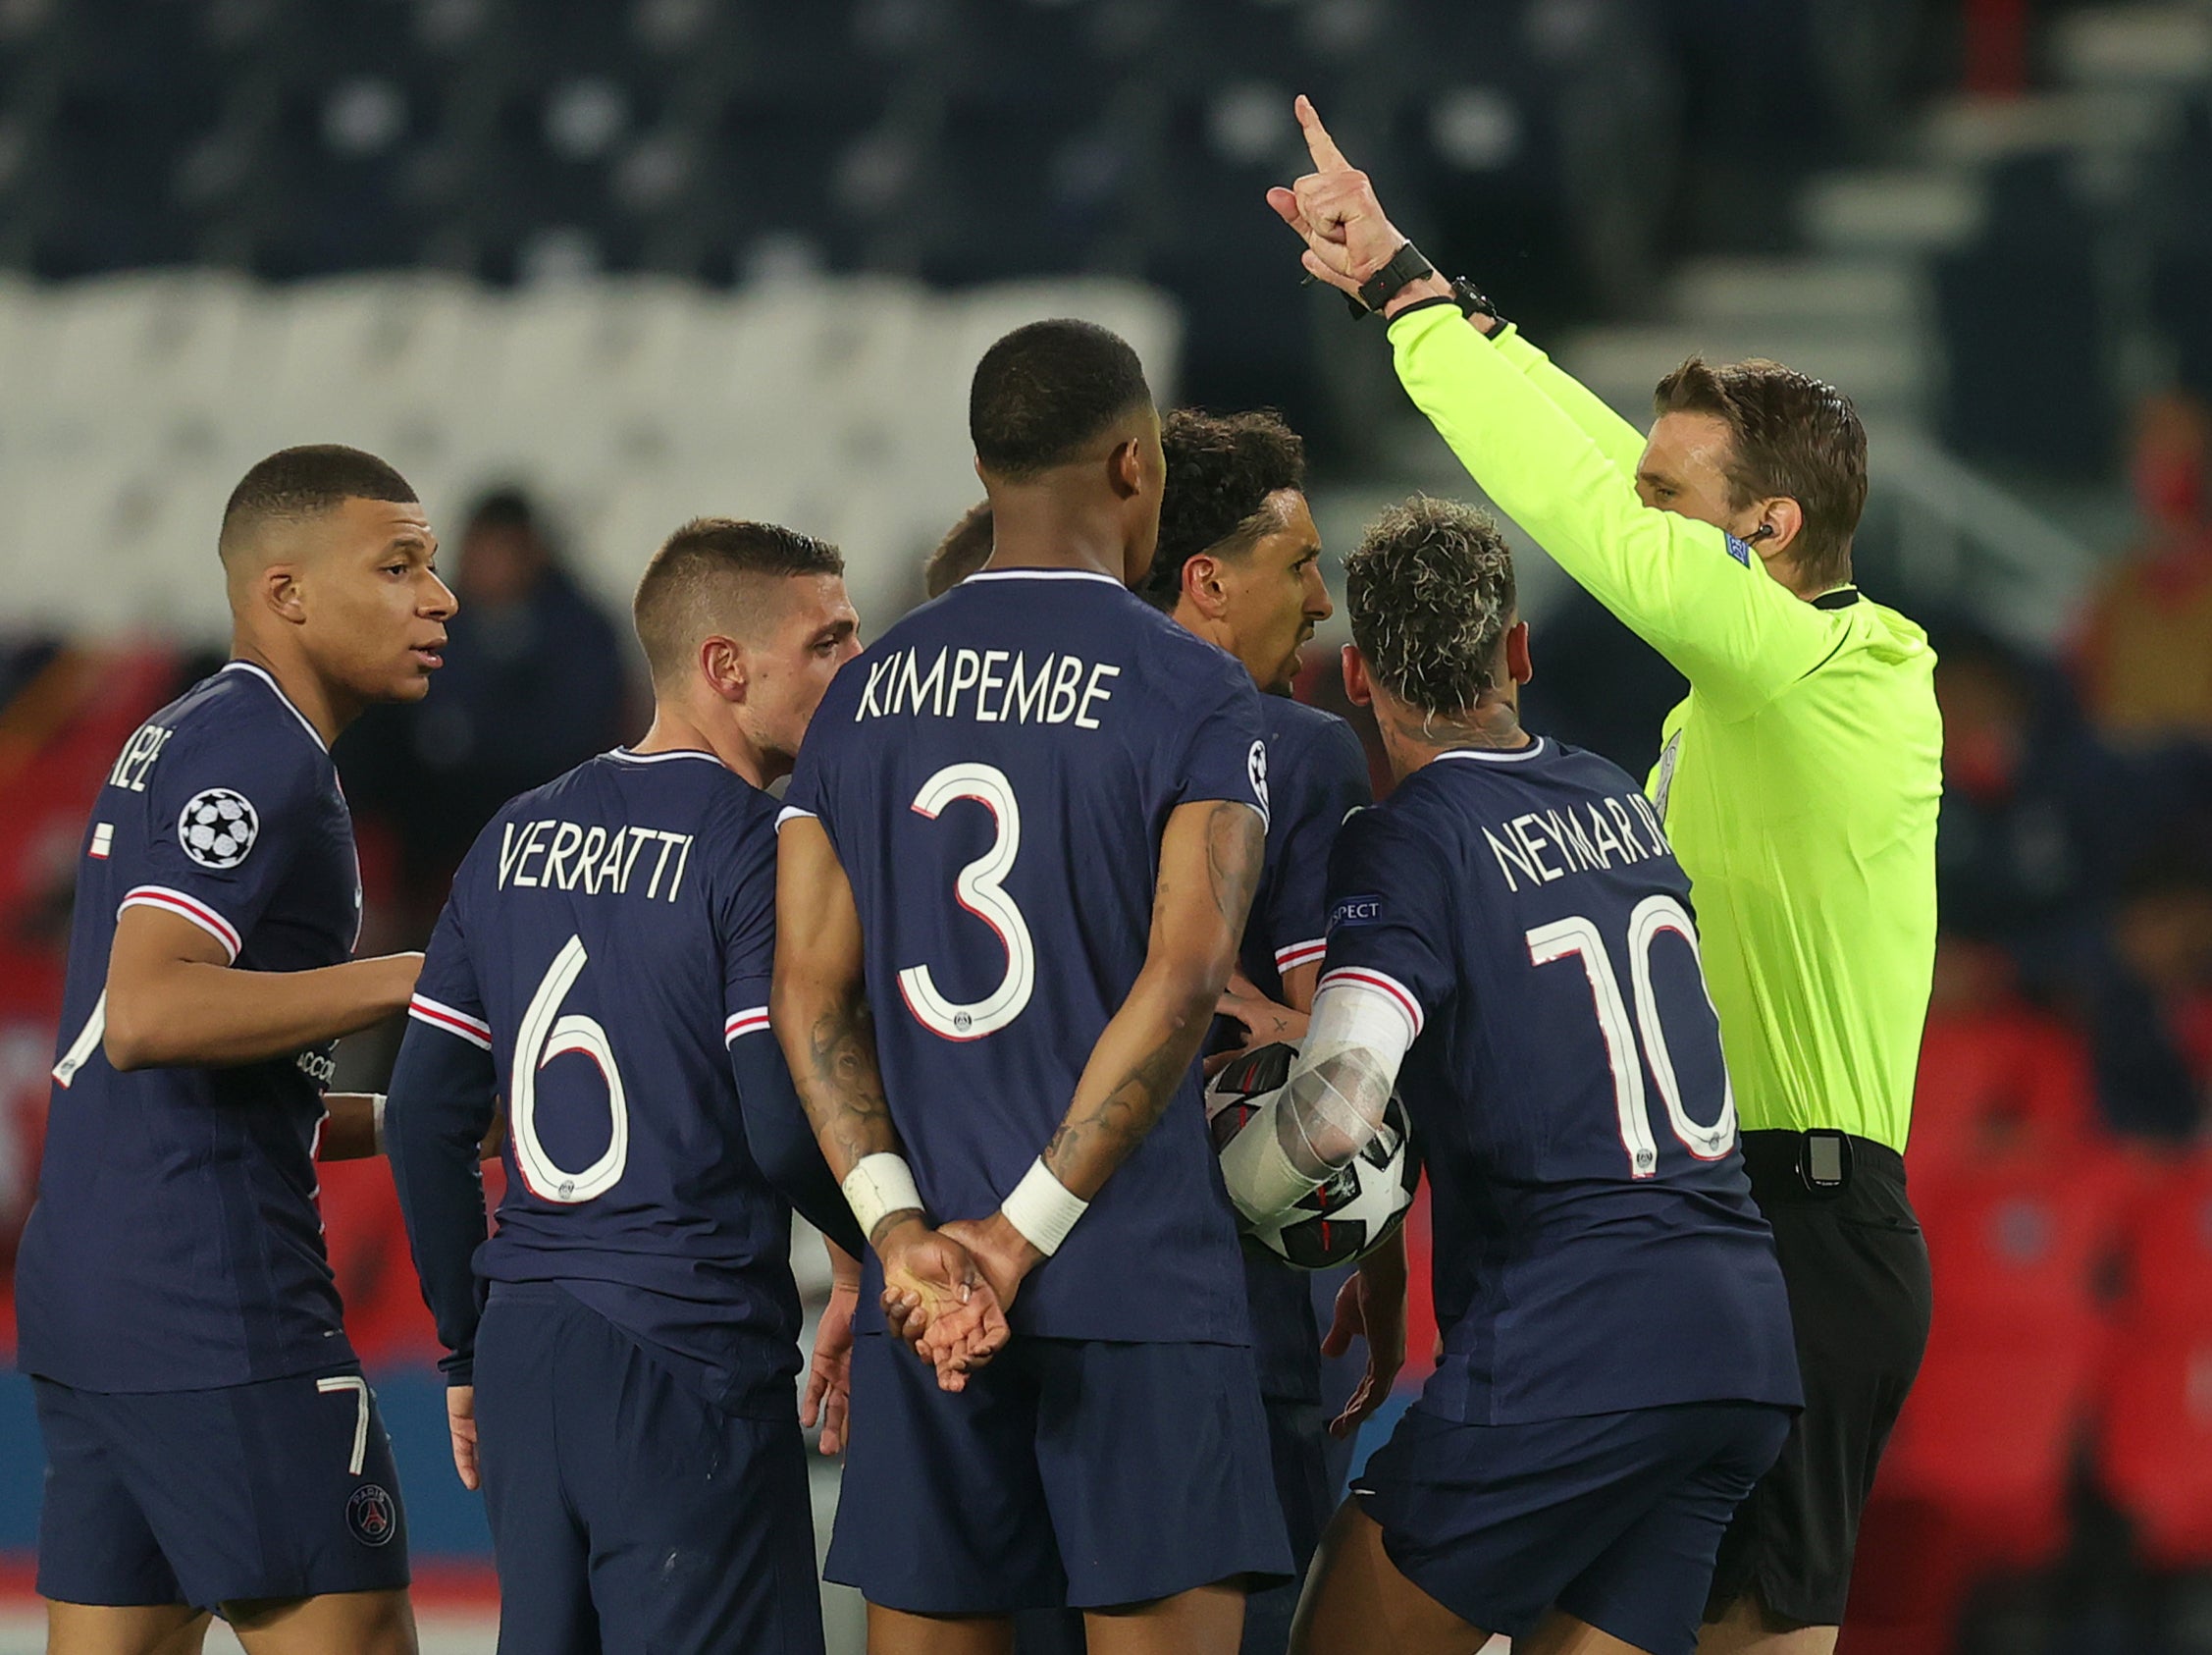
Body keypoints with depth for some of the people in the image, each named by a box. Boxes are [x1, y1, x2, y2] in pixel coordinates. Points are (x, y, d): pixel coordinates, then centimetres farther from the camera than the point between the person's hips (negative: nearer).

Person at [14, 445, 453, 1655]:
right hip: (211, 1302, -10)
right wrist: (410, 980, -21)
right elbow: (146, 1013, -25)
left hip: (81, 1284, 10)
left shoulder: (170, 742, 21)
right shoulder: (258, 752, -11)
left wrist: (394, 1119, 21)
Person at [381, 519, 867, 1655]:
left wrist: (465, 1347, 21)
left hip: (524, 1349, 7)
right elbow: (785, 1125, -17)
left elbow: (425, 1116, 13)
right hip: (690, 1350, -7)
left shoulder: (517, 838, 12)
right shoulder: (756, 846, -10)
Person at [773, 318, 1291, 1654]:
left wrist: (899, 1228, -4)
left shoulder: (864, 696, 11)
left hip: (922, 1290, 5)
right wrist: (1023, 1234, -12)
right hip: (1139, 1290, -5)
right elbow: (1183, 977, -14)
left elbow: (811, 992, 3)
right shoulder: (1195, 693, -4)